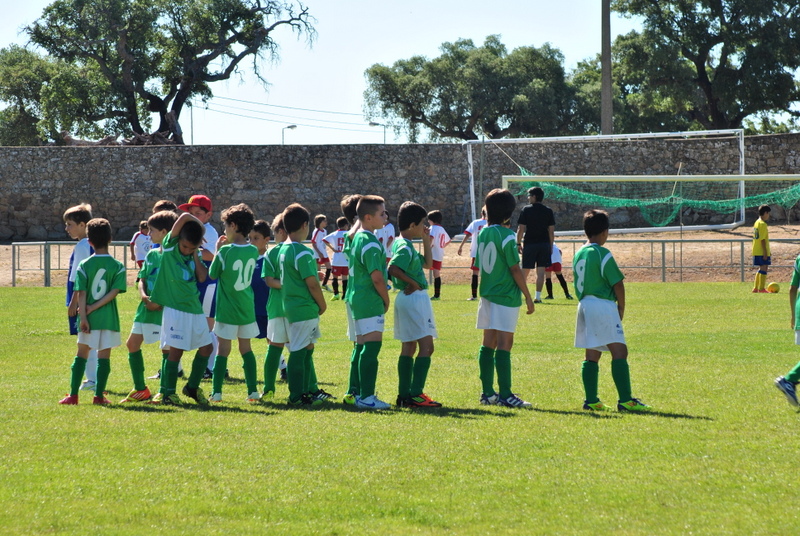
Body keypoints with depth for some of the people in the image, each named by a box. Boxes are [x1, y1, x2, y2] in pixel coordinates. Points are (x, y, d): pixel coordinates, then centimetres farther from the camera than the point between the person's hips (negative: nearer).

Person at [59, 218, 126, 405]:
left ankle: (73, 395, 8)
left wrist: (84, 316, -8)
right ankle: (99, 395, 2)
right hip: (109, 318, 0)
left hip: (90, 319, 0)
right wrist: (93, 308, -9)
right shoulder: (118, 266, -2)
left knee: (81, 354, 10)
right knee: (104, 356, 5)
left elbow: (81, 294, -9)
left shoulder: (84, 265, -3)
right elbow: (114, 292, -10)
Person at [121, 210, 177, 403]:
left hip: (166, 308, -8)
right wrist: (143, 295, -6)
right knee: (132, 343, 9)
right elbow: (142, 279, 14)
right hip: (147, 307, 8)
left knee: (167, 347, -5)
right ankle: (140, 390, 17)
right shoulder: (151, 254, 14)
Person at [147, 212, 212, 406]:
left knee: (206, 347, 11)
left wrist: (196, 253, -4)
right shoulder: (170, 245, -6)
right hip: (175, 308, -6)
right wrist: (201, 227, 0)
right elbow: (184, 217, -17)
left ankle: (193, 387, 28)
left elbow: (202, 277, -5)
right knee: (176, 350, -8)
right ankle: (167, 393, 3)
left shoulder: (195, 255, 8)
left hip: (195, 307, 6)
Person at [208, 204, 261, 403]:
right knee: (246, 348, 12)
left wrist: (217, 250, 6)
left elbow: (212, 274, -3)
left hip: (227, 309, -4)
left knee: (223, 349, 1)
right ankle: (253, 391, 9)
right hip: (247, 309, 4)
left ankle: (216, 392, 1)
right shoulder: (253, 251, -1)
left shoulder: (226, 251, -15)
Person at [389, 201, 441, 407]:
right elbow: (393, 268, -32)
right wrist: (413, 283, -21)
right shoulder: (405, 247, -16)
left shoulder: (404, 245, 15)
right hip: (414, 298, -11)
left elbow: (427, 263, 24)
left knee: (409, 347, 12)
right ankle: (415, 395, -15)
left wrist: (427, 241, 15)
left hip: (408, 298, 11)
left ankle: (404, 394, 13)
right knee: (426, 346, -11)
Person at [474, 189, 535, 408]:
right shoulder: (506, 235, -14)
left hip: (487, 295, 7)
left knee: (488, 343, 10)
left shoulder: (483, 233, 7)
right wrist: (528, 297, -7)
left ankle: (488, 393, 14)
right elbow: (515, 269, -13)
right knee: (504, 344, -7)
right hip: (506, 297, -7)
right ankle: (505, 394, -9)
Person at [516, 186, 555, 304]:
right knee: (541, 271, 0)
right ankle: (538, 296, -4)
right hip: (544, 244, 2)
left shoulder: (526, 210, -4)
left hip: (529, 244, -2)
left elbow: (521, 229, -7)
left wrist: (518, 243, 2)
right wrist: (551, 246, 11)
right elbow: (551, 231, 4)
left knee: (525, 271, 9)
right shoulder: (548, 211, 4)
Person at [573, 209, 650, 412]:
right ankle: (625, 400, -17)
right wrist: (621, 307, 3)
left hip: (584, 305, 8)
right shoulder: (603, 254, -11)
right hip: (603, 306, -8)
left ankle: (591, 400, 9)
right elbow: (617, 284, -11)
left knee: (592, 355, 11)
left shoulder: (578, 255, 13)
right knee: (619, 351, -10)